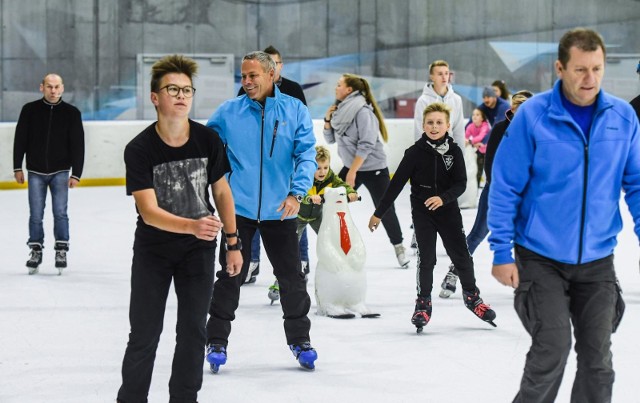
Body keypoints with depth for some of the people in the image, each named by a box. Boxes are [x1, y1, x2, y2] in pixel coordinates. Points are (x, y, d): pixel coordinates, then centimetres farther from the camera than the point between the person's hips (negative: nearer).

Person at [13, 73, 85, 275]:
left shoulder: (71, 113, -4)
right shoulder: (30, 110, -4)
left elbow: (78, 145, -3)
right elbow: (20, 140, 2)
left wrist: (76, 174, -7)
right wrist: (17, 168, 1)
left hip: (60, 171, -1)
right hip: (36, 171, 1)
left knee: (60, 212, -4)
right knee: (36, 214, 3)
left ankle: (61, 250, 7)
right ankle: (36, 250, 15)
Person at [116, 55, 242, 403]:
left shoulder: (209, 141, -11)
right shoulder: (139, 149, -20)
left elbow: (222, 192, 3)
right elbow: (148, 211, -27)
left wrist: (233, 243, 4)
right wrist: (192, 226, -43)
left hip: (199, 250, 2)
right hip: (153, 249, -2)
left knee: (193, 332, 2)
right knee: (144, 335, 1)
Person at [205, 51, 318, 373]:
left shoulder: (295, 110, -1)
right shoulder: (228, 112, -1)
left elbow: (306, 155, -5)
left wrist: (297, 192, -17)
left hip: (279, 212, 1)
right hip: (239, 209, -1)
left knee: (291, 276, 8)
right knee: (230, 277, 1)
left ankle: (299, 338, 25)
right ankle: (217, 341, 13)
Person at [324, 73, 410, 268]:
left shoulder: (362, 111, -18)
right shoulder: (341, 109, 5)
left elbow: (366, 145, -22)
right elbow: (330, 139, 12)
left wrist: (352, 172, -21)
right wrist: (328, 119, -6)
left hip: (373, 168, -7)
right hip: (351, 166, 7)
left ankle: (398, 247, 17)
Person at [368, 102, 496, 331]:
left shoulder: (454, 152, -3)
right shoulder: (416, 152, -8)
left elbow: (461, 183, -7)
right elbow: (397, 183, -6)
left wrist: (443, 198, -26)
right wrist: (379, 213, -6)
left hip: (448, 210, 2)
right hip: (422, 211, -1)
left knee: (461, 254, 4)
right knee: (426, 258, -4)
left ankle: (471, 296, 25)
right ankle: (423, 302, 11)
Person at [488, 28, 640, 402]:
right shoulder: (533, 115, -11)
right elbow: (505, 187, -7)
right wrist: (502, 252, -8)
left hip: (598, 260, 3)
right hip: (541, 258, -3)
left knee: (597, 356, 8)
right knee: (553, 347, -10)